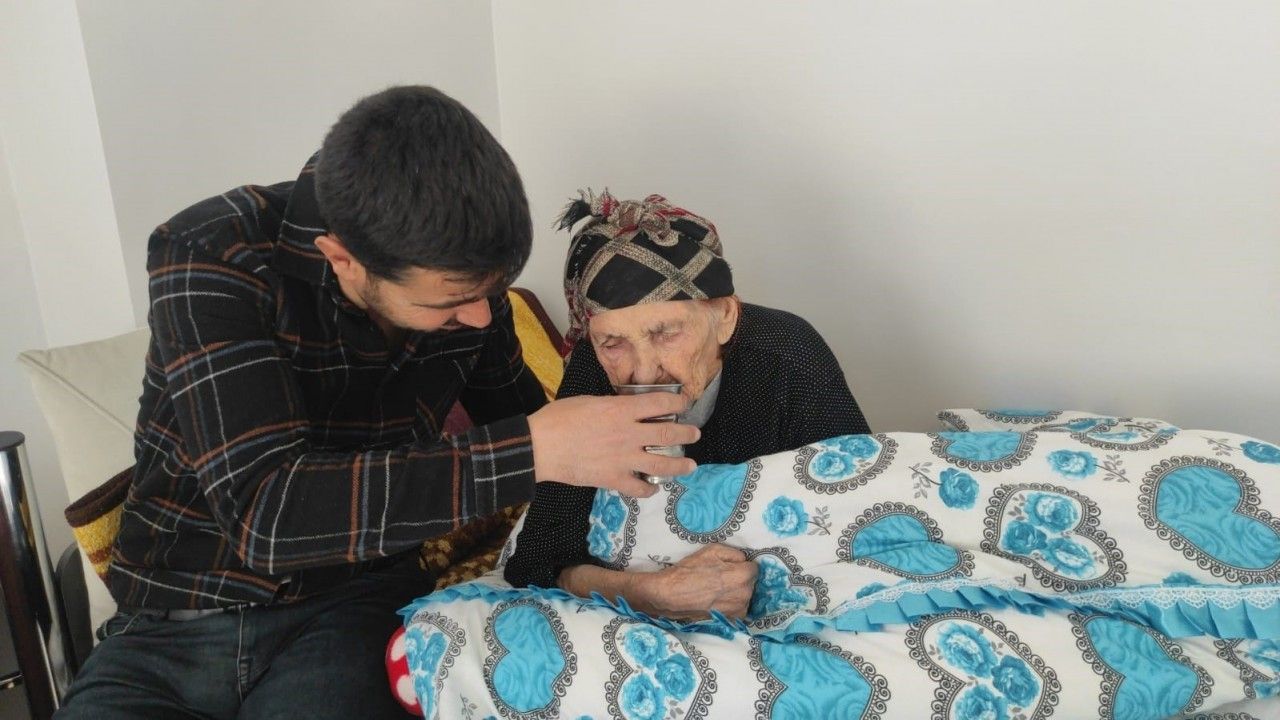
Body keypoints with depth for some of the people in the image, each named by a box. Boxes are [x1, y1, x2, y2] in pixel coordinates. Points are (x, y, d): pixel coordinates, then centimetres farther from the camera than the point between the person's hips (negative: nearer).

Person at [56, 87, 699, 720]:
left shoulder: (463, 272, -6)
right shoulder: (207, 256, -19)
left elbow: (521, 417, 12)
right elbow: (265, 513, -29)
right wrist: (531, 452, -33)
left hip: (353, 609, 1)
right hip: (171, 628, 0)